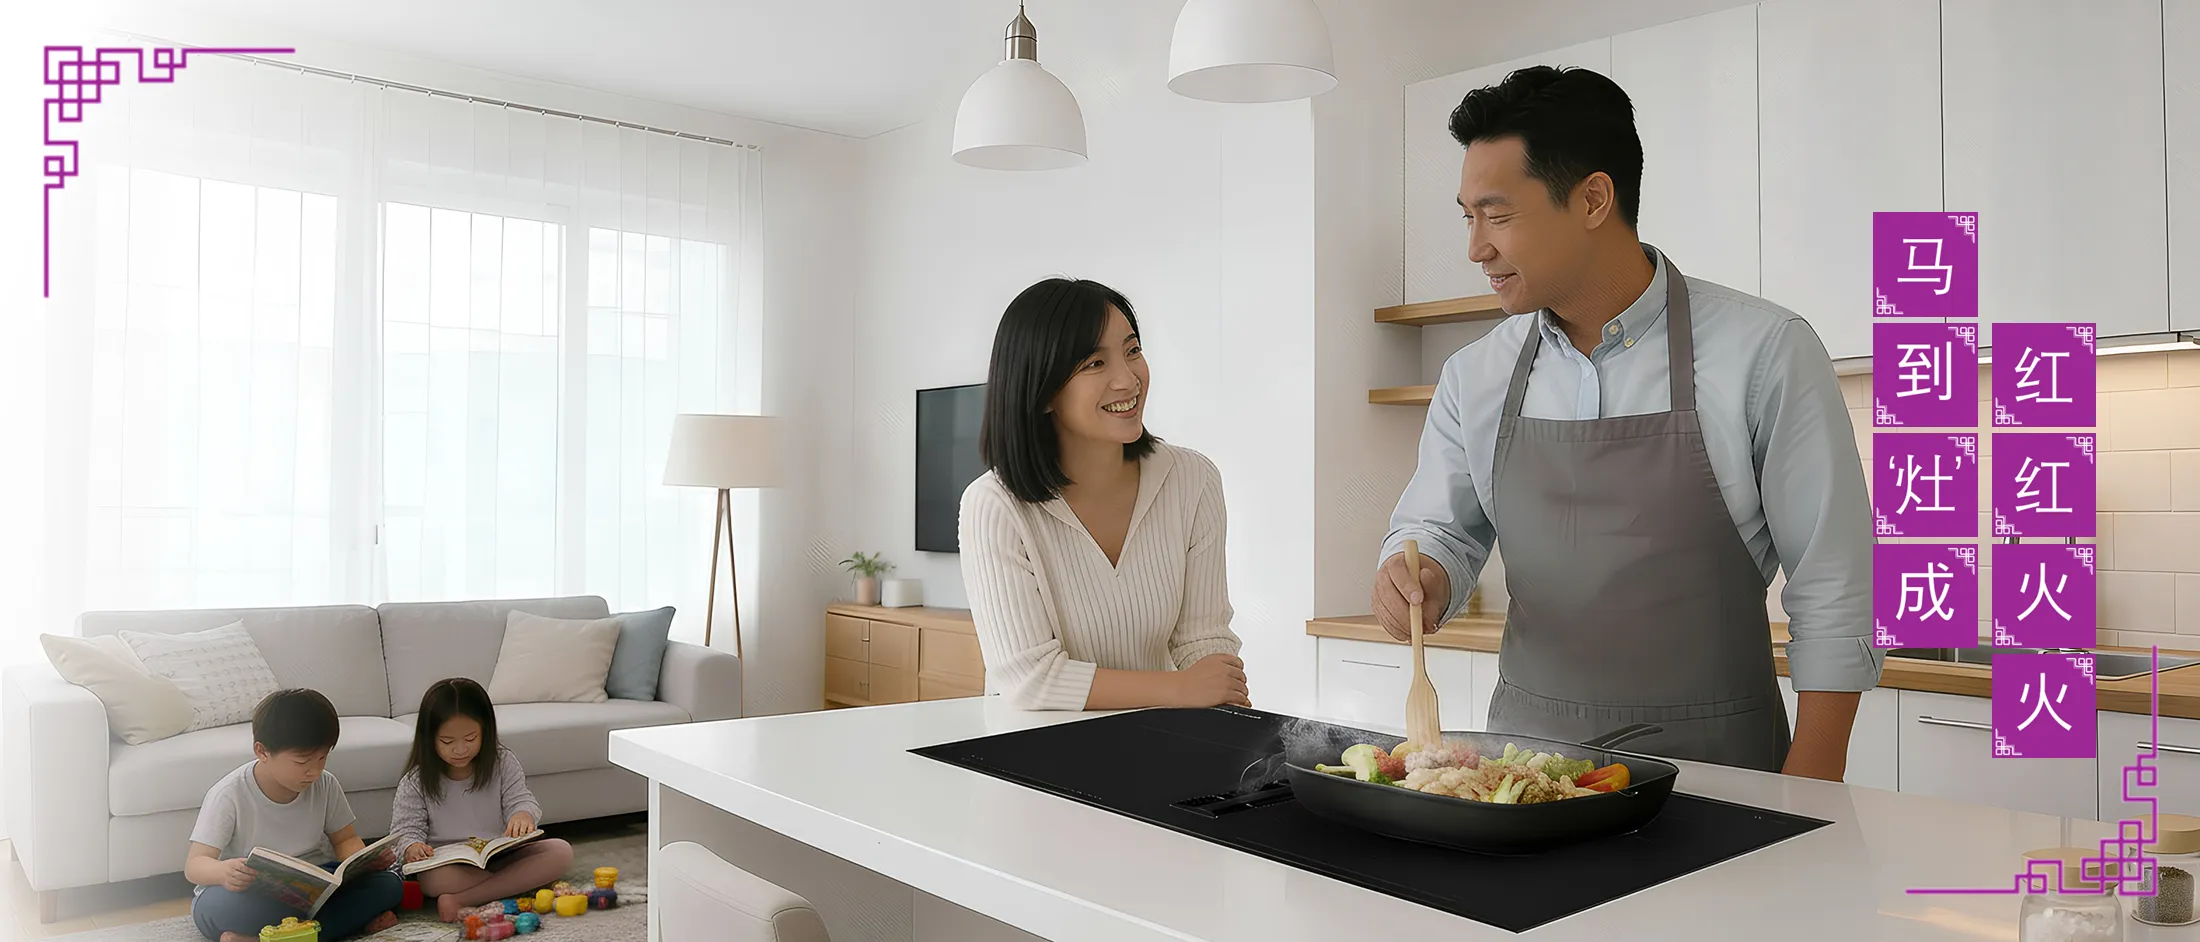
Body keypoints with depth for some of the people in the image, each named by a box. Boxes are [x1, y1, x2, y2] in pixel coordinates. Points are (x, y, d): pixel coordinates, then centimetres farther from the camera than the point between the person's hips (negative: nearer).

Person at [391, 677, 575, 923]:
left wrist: (523, 815, -27)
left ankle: (461, 899, -29)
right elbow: (406, 828, -2)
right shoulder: (416, 782, -3)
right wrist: (412, 847, -27)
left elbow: (521, 799, -2)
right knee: (431, 880, -38)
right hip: (448, 865, -3)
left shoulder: (502, 762, 0)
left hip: (500, 855, 3)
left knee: (561, 851, -23)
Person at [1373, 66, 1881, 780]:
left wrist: (1807, 797, -10)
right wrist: (1422, 577, -12)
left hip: (1713, 765, -3)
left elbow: (1831, 592, -7)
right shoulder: (1472, 378, 2)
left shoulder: (1764, 352, -9)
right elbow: (1437, 528, 11)